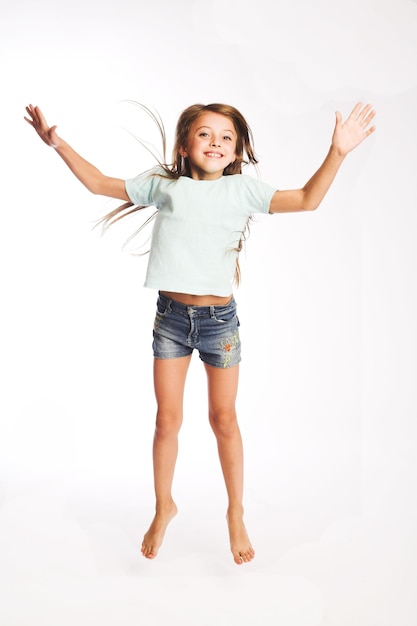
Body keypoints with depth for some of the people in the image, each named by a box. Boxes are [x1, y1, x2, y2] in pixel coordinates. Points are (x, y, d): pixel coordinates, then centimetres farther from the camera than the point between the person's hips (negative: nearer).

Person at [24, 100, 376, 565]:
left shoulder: (242, 188, -1)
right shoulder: (162, 184, 3)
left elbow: (307, 200, -6)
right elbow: (99, 183, 11)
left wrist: (337, 152, -16)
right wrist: (57, 142, 7)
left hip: (219, 318, -1)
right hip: (171, 316, 1)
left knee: (224, 419, 9)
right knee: (167, 419, 9)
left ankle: (236, 514, 29)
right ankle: (163, 507, 32)